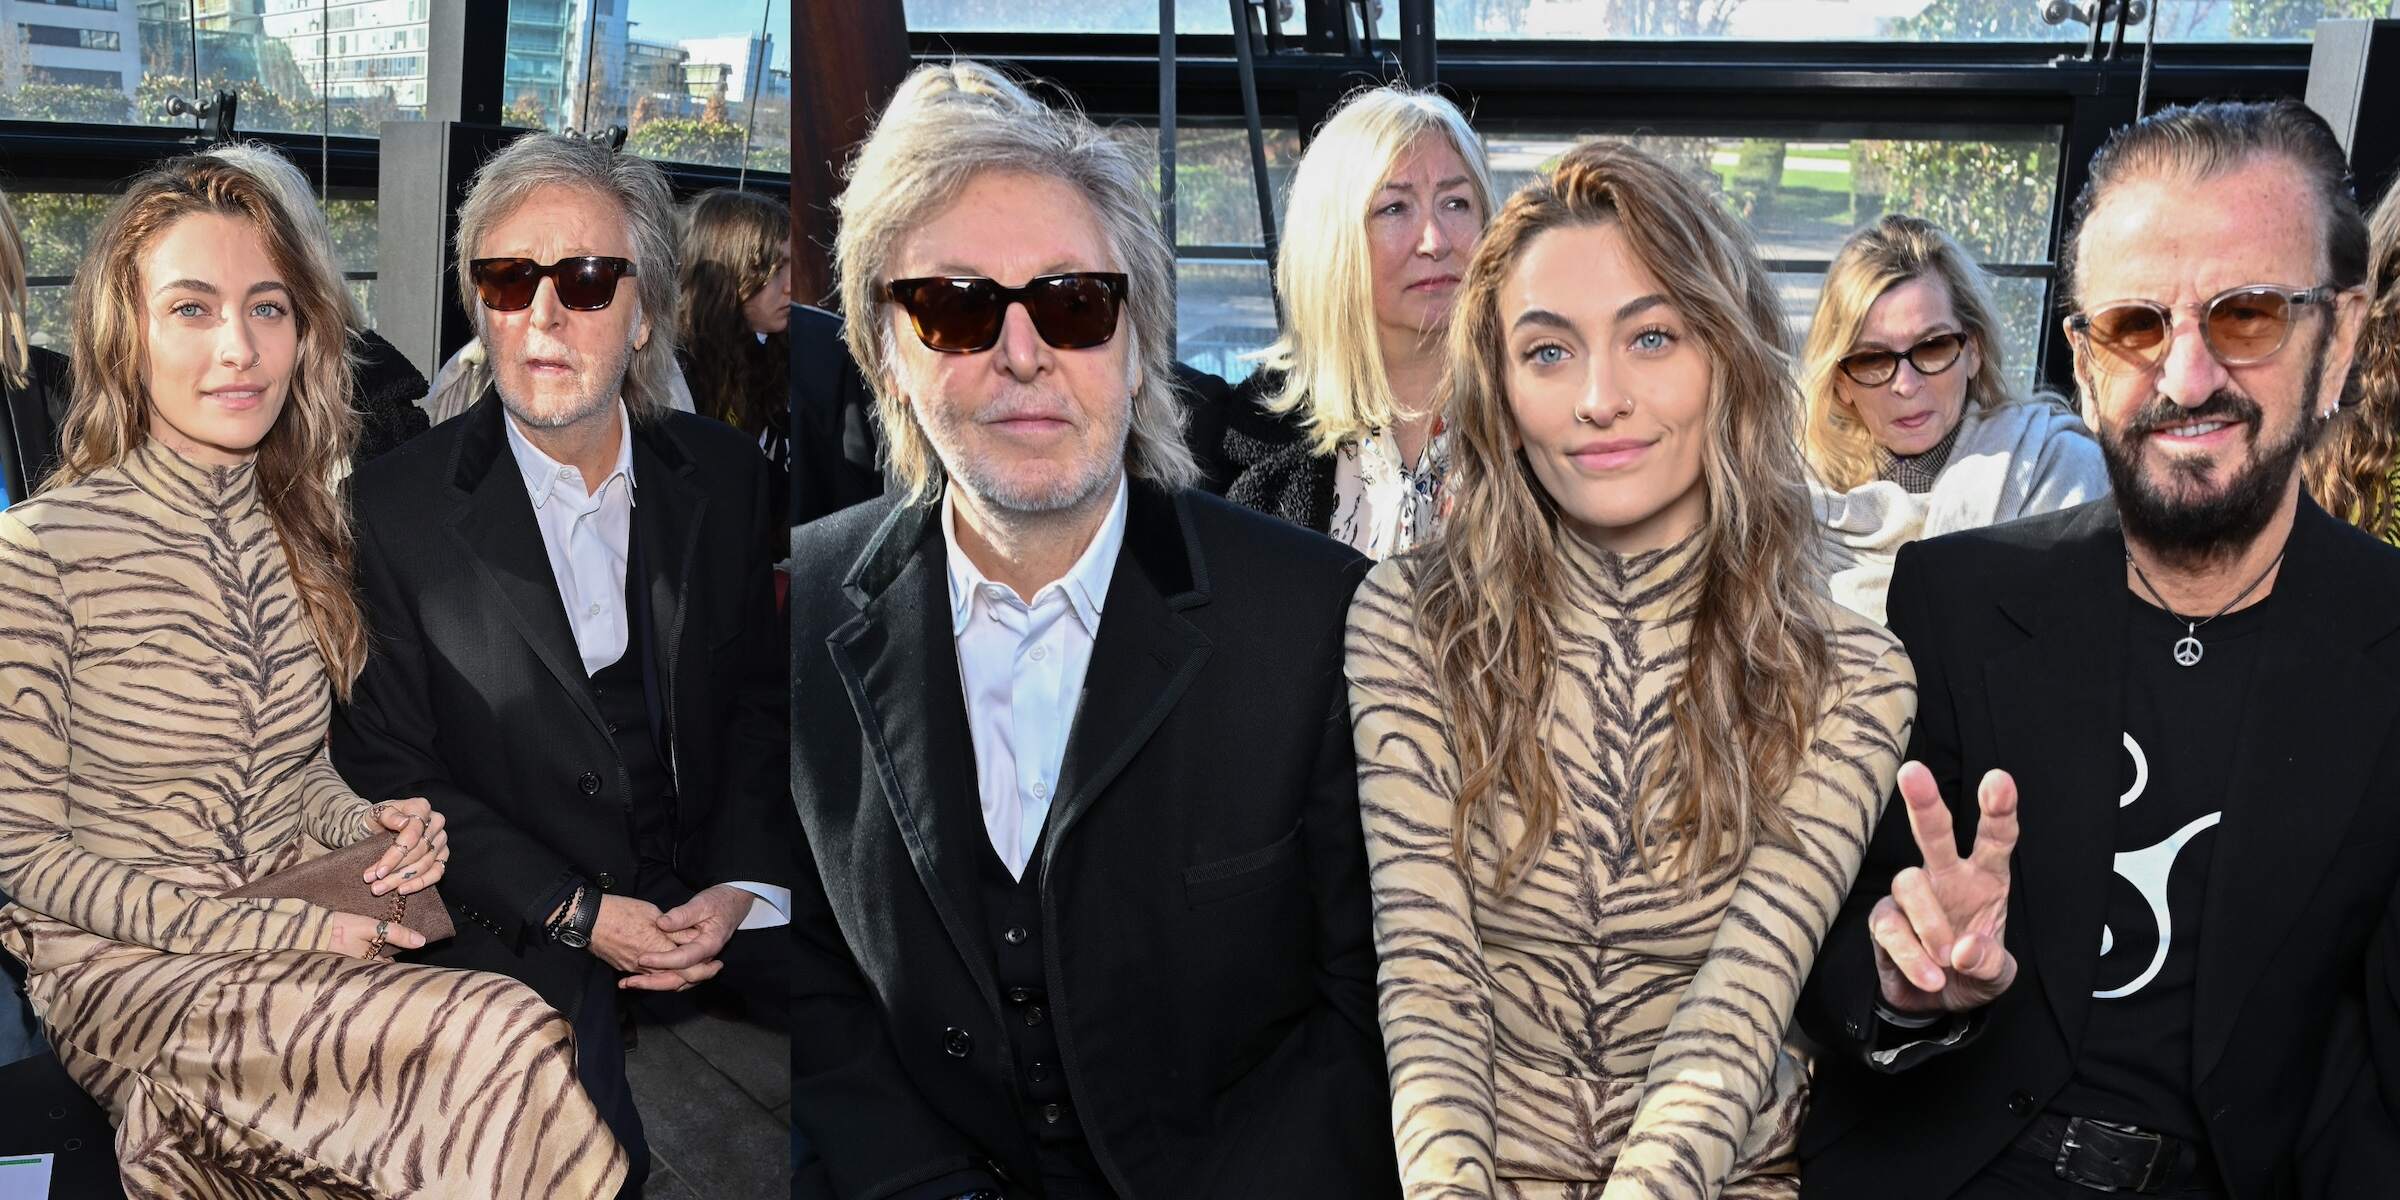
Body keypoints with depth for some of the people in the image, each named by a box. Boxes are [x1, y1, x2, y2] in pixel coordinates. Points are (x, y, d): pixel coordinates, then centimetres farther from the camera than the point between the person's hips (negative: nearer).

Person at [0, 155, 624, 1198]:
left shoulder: (299, 533, 7)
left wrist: (376, 827, -7)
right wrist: (281, 930, -17)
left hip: (300, 943, 5)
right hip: (122, 971, -5)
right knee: (504, 1044, -30)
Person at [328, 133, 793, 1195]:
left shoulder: (724, 475, 3)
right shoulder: (395, 509, -6)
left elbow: (760, 700, 8)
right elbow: (390, 768, -4)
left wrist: (743, 886, -7)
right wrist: (576, 911, -12)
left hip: (716, 876, 3)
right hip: (519, 909, -3)